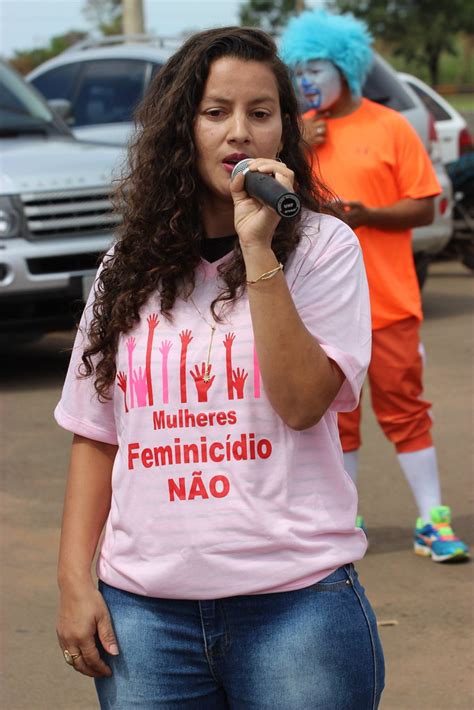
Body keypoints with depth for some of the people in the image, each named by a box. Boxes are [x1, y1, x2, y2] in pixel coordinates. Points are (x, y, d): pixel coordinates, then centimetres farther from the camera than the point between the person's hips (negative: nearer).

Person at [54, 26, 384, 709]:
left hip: (295, 601, -3)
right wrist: (75, 578, 3)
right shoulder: (127, 272, 9)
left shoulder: (322, 247, -2)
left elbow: (303, 402, -13)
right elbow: (96, 436, 12)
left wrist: (258, 250, -17)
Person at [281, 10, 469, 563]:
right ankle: (345, 520, 18)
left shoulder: (389, 128, -2)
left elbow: (423, 207, -4)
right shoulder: (297, 133, 8)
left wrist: (368, 215, -19)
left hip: (388, 303, -3)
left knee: (403, 407, -1)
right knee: (335, 413, 8)